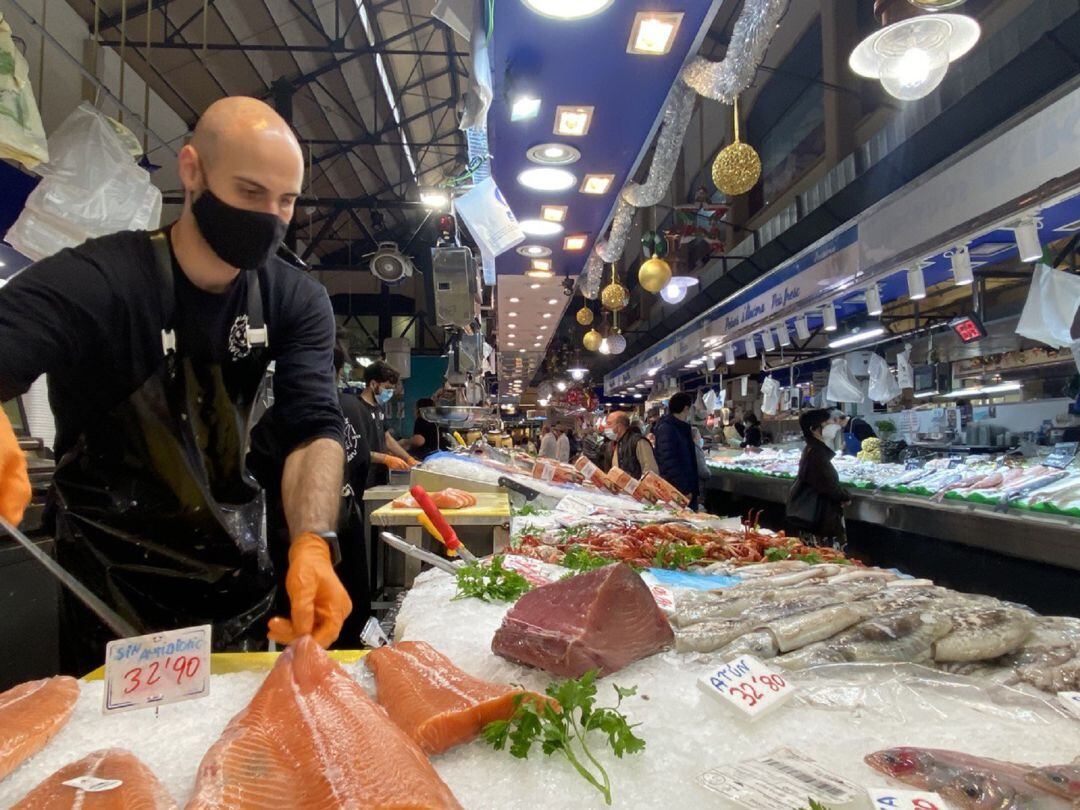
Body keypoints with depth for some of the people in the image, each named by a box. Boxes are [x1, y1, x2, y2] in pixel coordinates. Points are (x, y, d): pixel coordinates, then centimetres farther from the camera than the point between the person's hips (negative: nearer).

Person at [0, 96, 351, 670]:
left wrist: (312, 542, -36)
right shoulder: (90, 283, -21)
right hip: (114, 587, -4)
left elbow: (315, 428, -19)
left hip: (239, 574, 5)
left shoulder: (297, 301, -9)